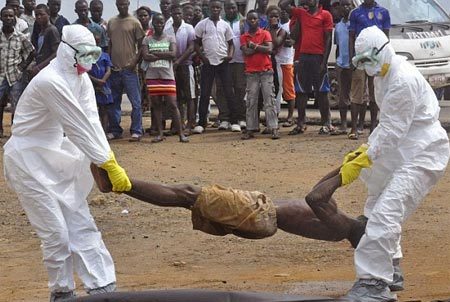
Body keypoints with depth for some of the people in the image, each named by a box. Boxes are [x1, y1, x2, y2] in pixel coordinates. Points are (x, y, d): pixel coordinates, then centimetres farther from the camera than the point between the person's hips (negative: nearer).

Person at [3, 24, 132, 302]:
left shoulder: (81, 79, 1)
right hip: (29, 161, -9)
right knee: (56, 233, -5)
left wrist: (110, 163, -18)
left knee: (82, 224, 8)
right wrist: (111, 166, -23)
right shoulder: (51, 81, -26)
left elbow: (92, 122, -7)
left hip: (56, 158, 9)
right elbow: (80, 127, -26)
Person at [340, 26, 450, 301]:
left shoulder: (403, 81, -23)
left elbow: (393, 131, -23)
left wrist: (360, 162, -20)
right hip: (404, 150, 11)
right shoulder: (385, 75, 10)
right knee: (377, 206, 19)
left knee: (386, 211, -21)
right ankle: (391, 272, 30)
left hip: (424, 153, -11)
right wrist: (365, 150, 10)